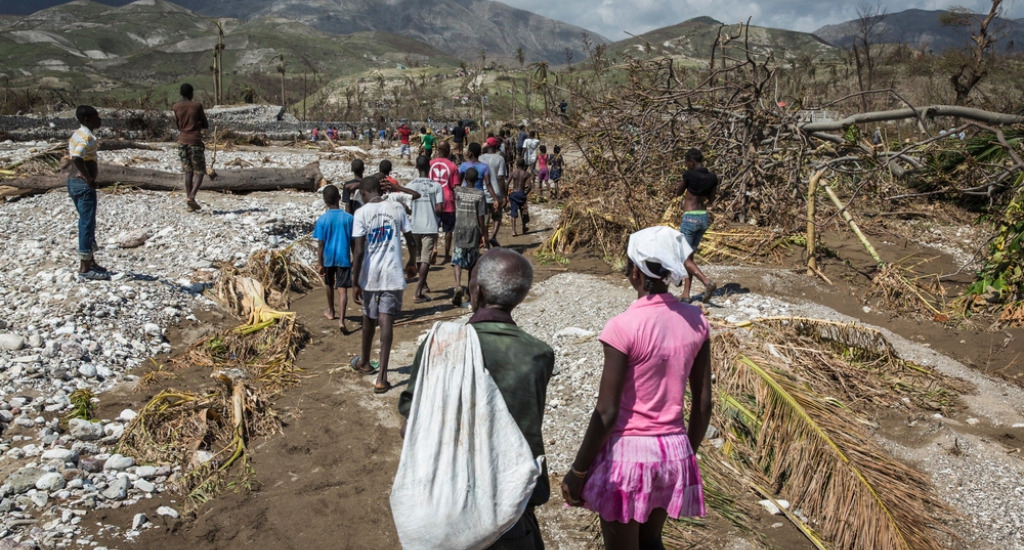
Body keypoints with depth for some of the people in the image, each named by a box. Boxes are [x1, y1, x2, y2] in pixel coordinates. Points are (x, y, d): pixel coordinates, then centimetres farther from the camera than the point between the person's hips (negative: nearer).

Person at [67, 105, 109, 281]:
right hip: (84, 184, -10)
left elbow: (72, 156, 19)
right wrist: (89, 179, -21)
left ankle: (90, 261, 26)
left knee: (86, 223, 18)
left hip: (73, 181, 10)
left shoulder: (77, 134, 13)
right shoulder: (88, 137, -17)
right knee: (87, 224, -5)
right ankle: (85, 269, -1)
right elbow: (77, 158, -31)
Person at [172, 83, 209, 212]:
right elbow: (206, 125, 1)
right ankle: (191, 197, -17)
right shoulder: (197, 106, -6)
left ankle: (190, 203, 5)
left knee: (188, 172, 10)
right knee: (200, 172, 4)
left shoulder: (176, 107, 5)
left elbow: (178, 125, 14)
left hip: (182, 142, 4)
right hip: (195, 142, -4)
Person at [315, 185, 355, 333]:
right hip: (344, 258, -1)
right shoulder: (349, 218, -7)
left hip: (328, 258, 1)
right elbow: (353, 242, -1)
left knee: (329, 284, 24)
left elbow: (320, 244, -8)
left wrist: (320, 264, -1)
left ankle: (331, 311, 43)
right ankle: (342, 320, -20)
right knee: (342, 289, -4)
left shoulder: (322, 219, -9)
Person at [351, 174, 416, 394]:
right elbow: (410, 240, 6)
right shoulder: (397, 208, 1)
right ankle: (381, 377, -12)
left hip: (369, 276, 0)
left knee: (369, 319, 18)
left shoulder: (361, 213, -6)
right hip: (392, 275, 0)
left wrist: (355, 283, -6)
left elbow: (358, 251, -11)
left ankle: (364, 362, 41)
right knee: (386, 321, -4)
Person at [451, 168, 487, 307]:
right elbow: (481, 217, -7)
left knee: (457, 260, -4)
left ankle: (458, 285, -28)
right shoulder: (480, 194, -6)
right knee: (472, 261, 14)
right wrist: (483, 234, 2)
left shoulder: (457, 190, -1)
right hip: (474, 230, 0)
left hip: (460, 229, 0)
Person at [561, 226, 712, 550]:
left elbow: (606, 413, -18)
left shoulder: (624, 327, -21)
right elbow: (703, 402, 4)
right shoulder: (695, 321, -4)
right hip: (673, 450, 6)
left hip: (628, 451, -5)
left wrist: (577, 472, -7)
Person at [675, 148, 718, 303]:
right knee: (690, 256, 15)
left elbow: (678, 193, 4)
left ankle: (707, 283, -22)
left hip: (690, 218, -7)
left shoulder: (689, 175, -13)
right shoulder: (713, 178, 5)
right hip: (704, 218, 7)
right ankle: (686, 294, 14)